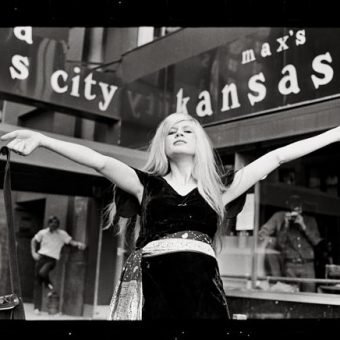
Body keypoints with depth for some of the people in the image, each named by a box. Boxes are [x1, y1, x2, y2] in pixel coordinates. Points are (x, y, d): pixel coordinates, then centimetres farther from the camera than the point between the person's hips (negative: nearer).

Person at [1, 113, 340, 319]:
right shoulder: (147, 184, 13)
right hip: (152, 286, -1)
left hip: (202, 287, 1)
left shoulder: (218, 188, 16)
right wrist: (41, 139, -9)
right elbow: (100, 161, 1)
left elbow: (276, 157, 14)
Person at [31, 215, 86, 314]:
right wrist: (34, 253, 4)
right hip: (41, 257, 3)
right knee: (37, 282, 0)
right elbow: (33, 241, 17)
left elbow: (71, 241, -3)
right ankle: (37, 307, 8)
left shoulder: (62, 234, 0)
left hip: (52, 259, -3)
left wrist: (79, 244, -25)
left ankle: (49, 285, 1)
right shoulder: (43, 232, 5)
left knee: (42, 272, -32)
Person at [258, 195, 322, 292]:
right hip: (290, 266, -1)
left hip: (308, 266, 1)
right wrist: (286, 225, -8)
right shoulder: (282, 219, 5)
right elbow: (280, 244, 1)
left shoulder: (310, 221, 11)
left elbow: (317, 241, 1)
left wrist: (303, 226, -8)